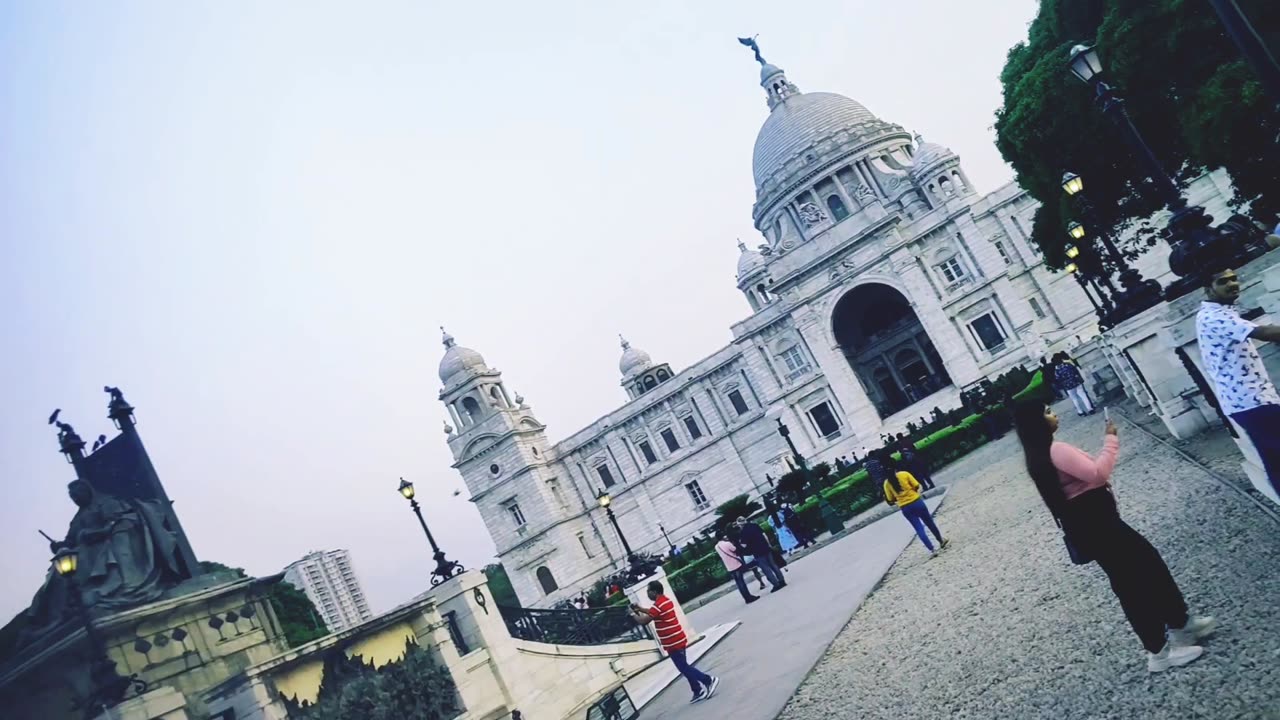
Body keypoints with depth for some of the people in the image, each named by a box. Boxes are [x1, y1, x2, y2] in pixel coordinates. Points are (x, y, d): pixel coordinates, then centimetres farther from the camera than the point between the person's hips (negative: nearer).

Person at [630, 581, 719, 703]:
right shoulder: (665, 600, 12)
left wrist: (633, 613, -3)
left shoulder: (658, 605, -20)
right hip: (677, 641, 10)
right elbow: (653, 612, 27)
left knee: (684, 668, -5)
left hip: (673, 643, -10)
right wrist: (639, 608, 16)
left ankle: (709, 680, -7)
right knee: (684, 668, 15)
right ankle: (698, 692, 18)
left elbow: (643, 621, -19)